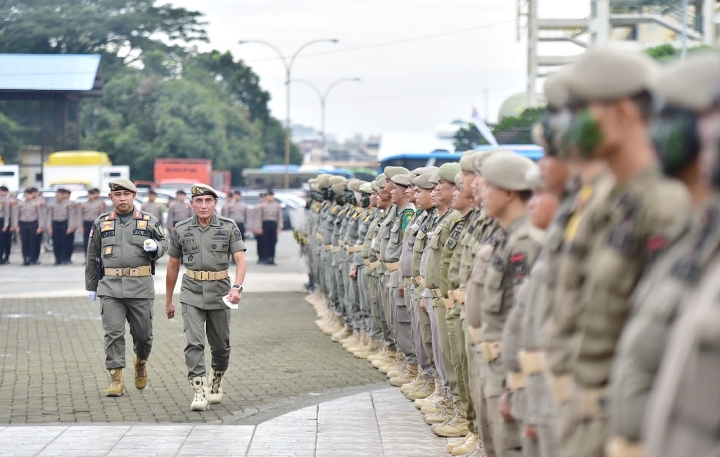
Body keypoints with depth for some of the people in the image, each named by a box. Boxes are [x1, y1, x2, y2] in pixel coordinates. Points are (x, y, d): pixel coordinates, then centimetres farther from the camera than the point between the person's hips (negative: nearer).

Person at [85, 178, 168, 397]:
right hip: (110, 288, 0)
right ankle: (116, 378, -5)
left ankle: (141, 362, 38)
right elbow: (92, 257, 15)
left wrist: (155, 247, -8)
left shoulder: (149, 221, 6)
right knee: (113, 333, -7)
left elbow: (164, 243, 16)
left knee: (143, 332, 8)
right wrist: (90, 286, 17)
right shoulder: (101, 223, 8)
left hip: (141, 287, 0)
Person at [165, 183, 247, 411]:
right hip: (192, 293, 0)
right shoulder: (181, 229, 3)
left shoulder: (229, 227, -2)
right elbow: (173, 266, 11)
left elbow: (241, 260, -9)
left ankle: (216, 381, 38)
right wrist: (168, 300, 15)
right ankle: (200, 392, -16)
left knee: (220, 345, 11)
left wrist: (237, 287, -27)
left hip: (219, 292, 0)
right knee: (194, 343, -14)